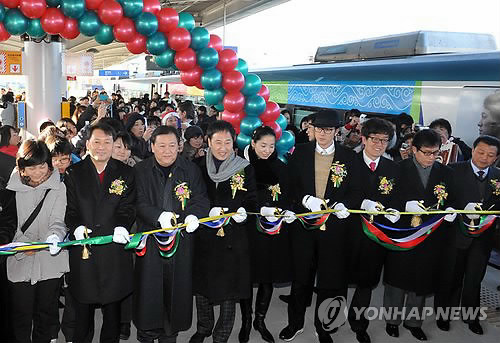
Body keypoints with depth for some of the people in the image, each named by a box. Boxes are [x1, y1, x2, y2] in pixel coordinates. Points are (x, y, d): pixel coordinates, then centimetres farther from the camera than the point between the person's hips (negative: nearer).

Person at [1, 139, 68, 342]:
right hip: (19, 262, 1)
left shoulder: (58, 187, -3)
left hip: (50, 262, -1)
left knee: (46, 315, 11)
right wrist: (22, 245, -14)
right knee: (21, 315, 8)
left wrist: (54, 236, -32)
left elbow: (58, 221, -8)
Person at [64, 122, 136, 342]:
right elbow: (69, 208, 3)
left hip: (114, 247, 0)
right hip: (82, 247, 0)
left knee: (113, 305, 11)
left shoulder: (125, 173, 6)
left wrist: (122, 226, -18)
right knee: (83, 305, 10)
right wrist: (76, 227, -16)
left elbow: (128, 207, 1)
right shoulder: (73, 173, 6)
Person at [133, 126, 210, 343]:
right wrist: (159, 216, -25)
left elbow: (201, 199, 0)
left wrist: (194, 215, -22)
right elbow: (139, 203, -7)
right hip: (150, 240, -1)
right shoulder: (140, 171, 1)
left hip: (181, 240, 1)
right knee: (148, 288, 4)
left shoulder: (191, 170, 4)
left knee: (177, 287, 8)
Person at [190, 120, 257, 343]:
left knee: (229, 290, 6)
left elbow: (252, 200, 2)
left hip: (233, 239, -1)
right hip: (203, 237, 2)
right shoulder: (198, 167, 0)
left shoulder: (245, 169, -2)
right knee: (201, 284, 16)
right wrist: (208, 211, -20)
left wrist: (243, 211, -20)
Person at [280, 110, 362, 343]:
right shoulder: (300, 153, 3)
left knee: (329, 281, 10)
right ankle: (295, 323, 33)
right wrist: (306, 200, -18)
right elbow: (291, 186, 1)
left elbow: (355, 191, 0)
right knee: (300, 277, 14)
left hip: (334, 227, 0)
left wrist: (344, 205, -20)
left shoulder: (349, 157, 1)